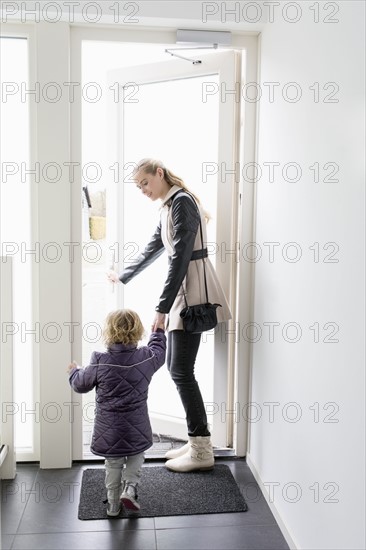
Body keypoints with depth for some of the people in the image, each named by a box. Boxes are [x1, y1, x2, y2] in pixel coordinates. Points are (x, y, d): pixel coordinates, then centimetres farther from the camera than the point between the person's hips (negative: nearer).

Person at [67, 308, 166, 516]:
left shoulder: (100, 362, -15)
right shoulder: (146, 358, -10)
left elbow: (80, 385, -1)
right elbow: (159, 353, 14)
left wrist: (74, 371, 21)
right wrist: (159, 333, 31)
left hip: (109, 428, 0)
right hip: (137, 428, 0)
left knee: (113, 464, 17)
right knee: (136, 457, 23)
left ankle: (114, 504, 25)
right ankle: (130, 488, 4)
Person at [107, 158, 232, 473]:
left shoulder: (181, 201, -11)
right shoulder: (169, 207, 18)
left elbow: (180, 257, -18)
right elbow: (153, 249, 30)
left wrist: (162, 307, -18)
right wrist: (124, 276, 42)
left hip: (192, 291, -10)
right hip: (182, 290, 10)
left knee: (181, 370, -7)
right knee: (176, 367, 10)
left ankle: (202, 452, 3)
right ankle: (197, 442, 18)